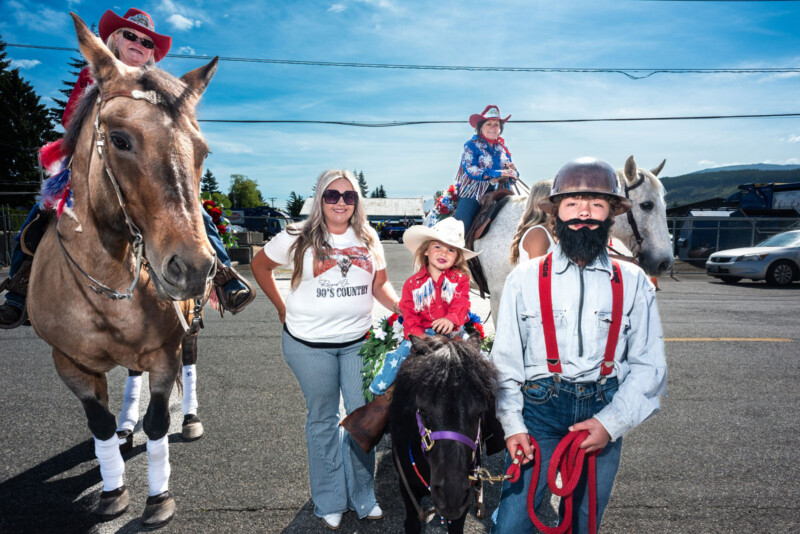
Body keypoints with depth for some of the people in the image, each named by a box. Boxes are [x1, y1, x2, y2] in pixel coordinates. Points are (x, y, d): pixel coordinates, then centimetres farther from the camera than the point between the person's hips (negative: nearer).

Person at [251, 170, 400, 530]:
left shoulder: (368, 239, 5)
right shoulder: (300, 237, -4)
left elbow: (380, 286, 7)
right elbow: (260, 265, 6)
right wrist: (283, 309, 2)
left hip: (358, 341, 3)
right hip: (310, 344, -2)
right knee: (323, 420, 12)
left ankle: (362, 497, 31)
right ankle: (329, 502, 32)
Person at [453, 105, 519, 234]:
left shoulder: (502, 148, 18)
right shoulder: (471, 145, 2)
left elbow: (513, 175, 19)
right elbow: (471, 170, -14)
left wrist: (512, 170, -8)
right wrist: (499, 173, -22)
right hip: (472, 195, -5)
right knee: (461, 232, -18)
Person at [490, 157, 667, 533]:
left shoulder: (633, 283, 1)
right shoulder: (524, 278, -2)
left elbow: (649, 364, 0)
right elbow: (505, 359, -1)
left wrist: (611, 422, -12)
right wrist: (512, 425, -8)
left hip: (605, 416, 2)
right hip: (538, 409, -1)